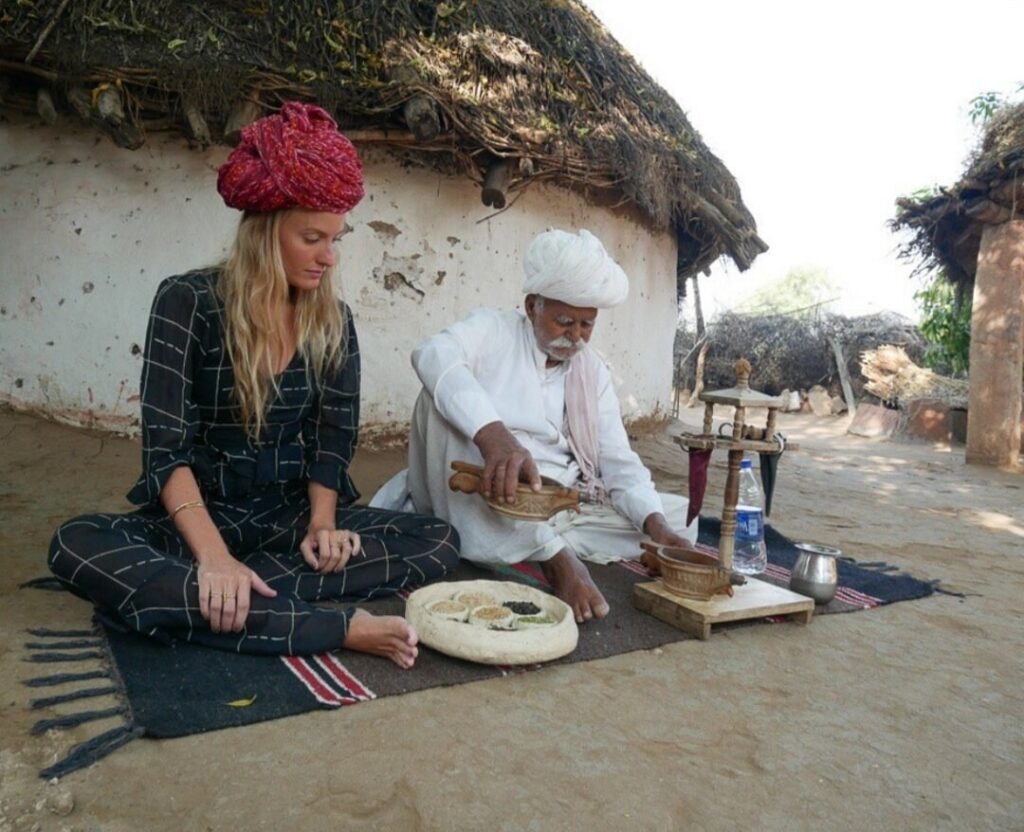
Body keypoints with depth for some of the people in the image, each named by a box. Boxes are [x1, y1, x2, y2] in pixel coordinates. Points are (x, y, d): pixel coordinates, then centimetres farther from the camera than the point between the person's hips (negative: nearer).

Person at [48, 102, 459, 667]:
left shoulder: (333, 321, 2)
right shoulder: (188, 301, -8)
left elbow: (333, 440, 2)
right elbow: (166, 448, -16)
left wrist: (321, 524, -18)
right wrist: (214, 556, -30)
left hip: (291, 518, 3)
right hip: (199, 518, -2)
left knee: (440, 541, -18)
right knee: (78, 546, -33)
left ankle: (224, 599, -27)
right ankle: (342, 628, -38)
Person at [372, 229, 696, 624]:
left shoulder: (593, 372, 13)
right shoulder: (493, 329, -2)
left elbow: (619, 459, 6)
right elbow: (433, 354, -26)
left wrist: (656, 527, -13)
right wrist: (492, 434, -43)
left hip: (562, 509, 5)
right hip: (486, 499, -4)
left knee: (680, 518, -2)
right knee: (442, 398, -30)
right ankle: (553, 557, -32)